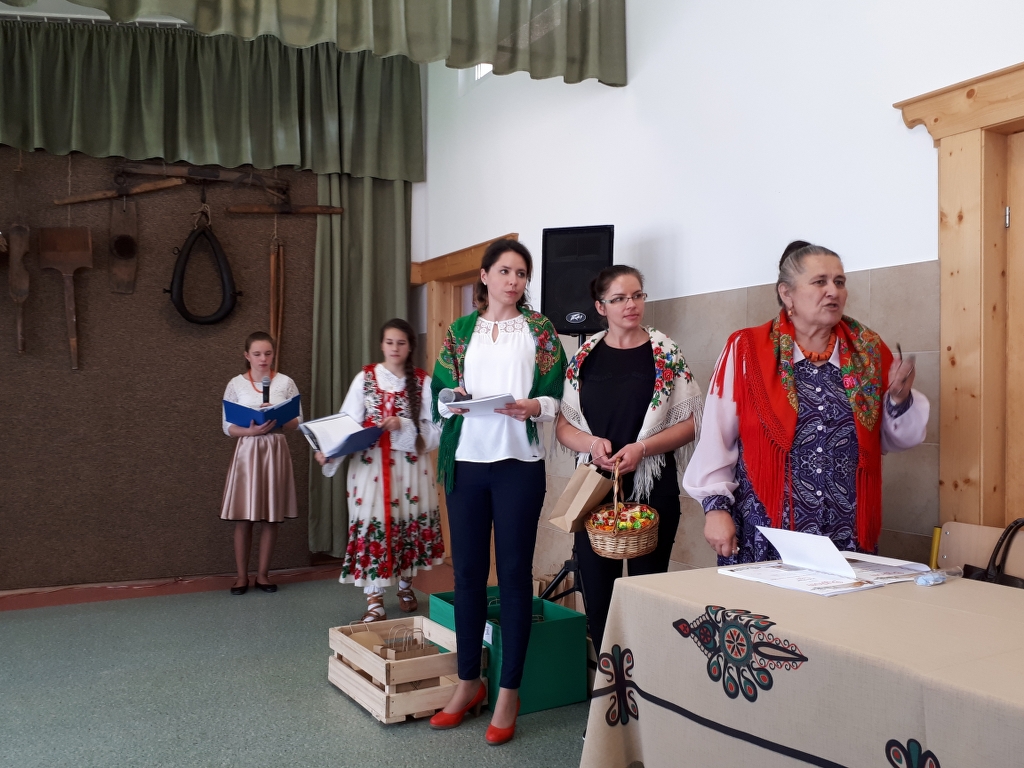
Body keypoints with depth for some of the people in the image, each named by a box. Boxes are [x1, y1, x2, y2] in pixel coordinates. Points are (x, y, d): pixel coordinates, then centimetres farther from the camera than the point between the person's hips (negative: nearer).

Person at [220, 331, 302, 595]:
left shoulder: (286, 383, 1)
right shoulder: (236, 384, 0)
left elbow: (298, 422, 2)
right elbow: (228, 428, -1)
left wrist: (278, 422, -17)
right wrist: (251, 430, -19)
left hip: (275, 452, 1)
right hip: (247, 452, -1)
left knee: (272, 517, 5)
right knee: (243, 518, 2)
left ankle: (262, 574, 18)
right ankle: (242, 576, 14)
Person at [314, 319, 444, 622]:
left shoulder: (423, 381, 2)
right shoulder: (365, 378, 1)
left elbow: (435, 428, -4)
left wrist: (403, 425, -18)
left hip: (410, 464, 1)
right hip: (371, 463, -1)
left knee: (410, 523, 8)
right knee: (372, 524, -5)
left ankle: (406, 585, 30)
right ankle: (374, 600, 2)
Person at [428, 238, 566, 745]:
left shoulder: (540, 329, 5)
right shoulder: (460, 330, 12)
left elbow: (557, 399, 1)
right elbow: (439, 395, 11)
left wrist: (535, 407, -19)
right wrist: (453, 400, -11)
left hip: (520, 463, -2)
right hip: (466, 461, 3)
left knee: (514, 573, 1)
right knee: (467, 570, 8)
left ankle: (509, 690, 12)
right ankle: (469, 681, 23)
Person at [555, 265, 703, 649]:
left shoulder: (666, 353, 1)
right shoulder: (584, 357, 7)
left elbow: (691, 422, 0)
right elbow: (563, 424, 9)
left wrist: (642, 448, -14)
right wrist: (591, 443, -12)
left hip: (652, 488, -2)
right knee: (596, 592, 7)